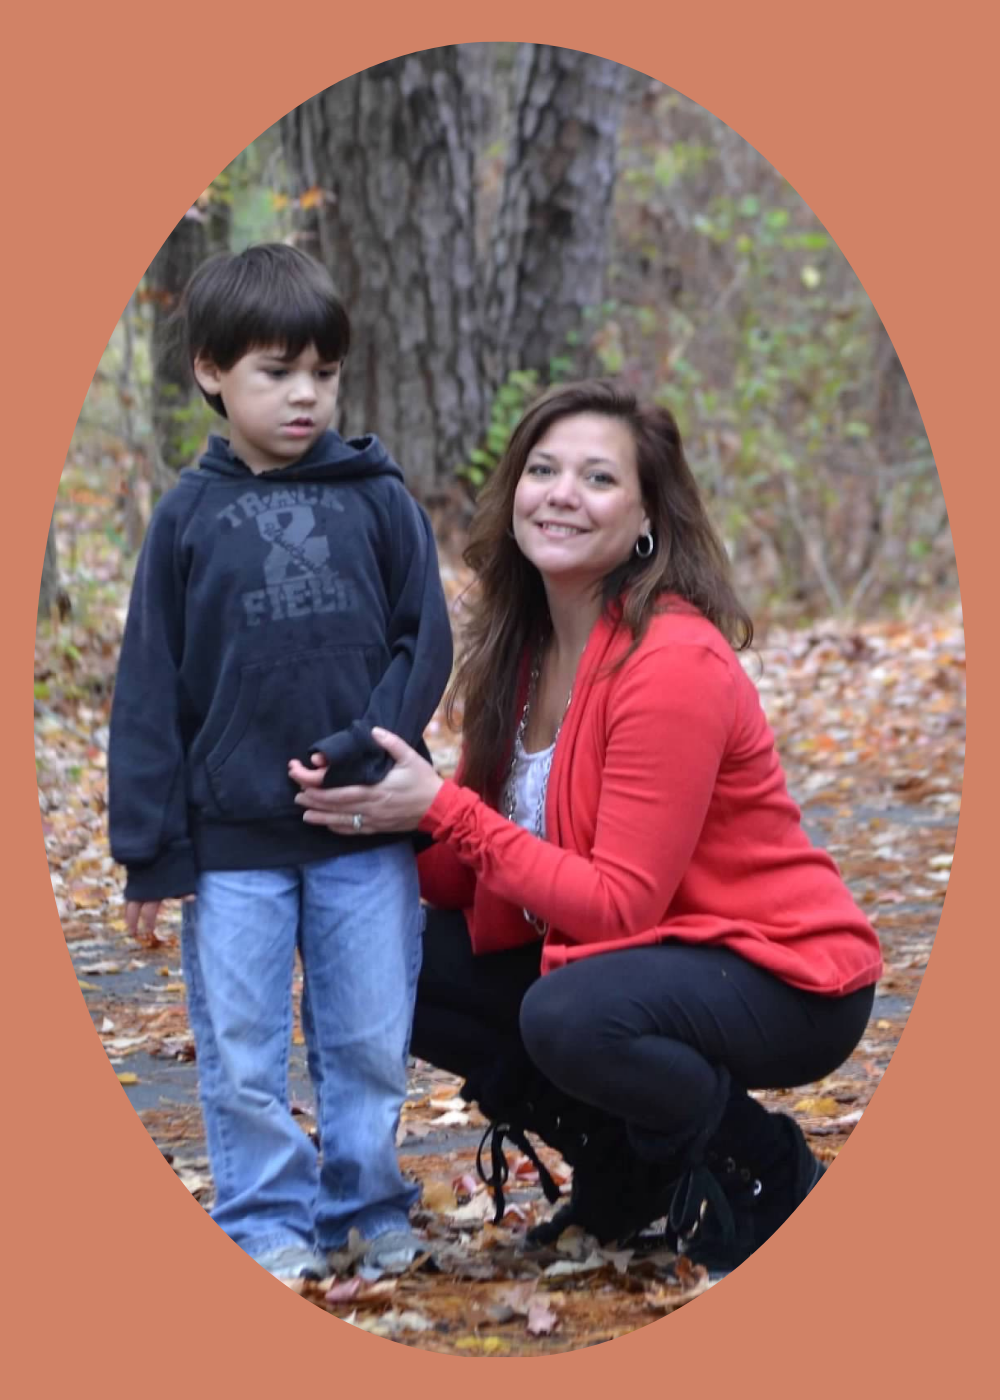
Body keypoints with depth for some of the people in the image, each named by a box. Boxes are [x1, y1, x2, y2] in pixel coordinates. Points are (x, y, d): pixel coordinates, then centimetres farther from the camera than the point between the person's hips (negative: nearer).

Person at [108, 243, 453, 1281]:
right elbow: (150, 689, 2)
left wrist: (363, 752, -14)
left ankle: (366, 1207, 23)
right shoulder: (189, 517, 2)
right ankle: (268, 1222, 18)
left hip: (366, 826, 0)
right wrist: (151, 847, -2)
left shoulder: (377, 500, 2)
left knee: (371, 1040, 8)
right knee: (240, 1048, 5)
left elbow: (425, 642, 1)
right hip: (232, 836, 0)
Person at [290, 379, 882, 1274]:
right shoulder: (523, 650, 1)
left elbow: (619, 905, -24)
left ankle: (763, 1171, -5)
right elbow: (474, 880, 1)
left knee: (571, 1018, -36)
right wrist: (386, 820, -19)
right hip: (621, 954, 8)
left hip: (783, 975, -8)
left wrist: (445, 808, -24)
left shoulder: (674, 663, -23)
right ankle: (626, 1170, 9)